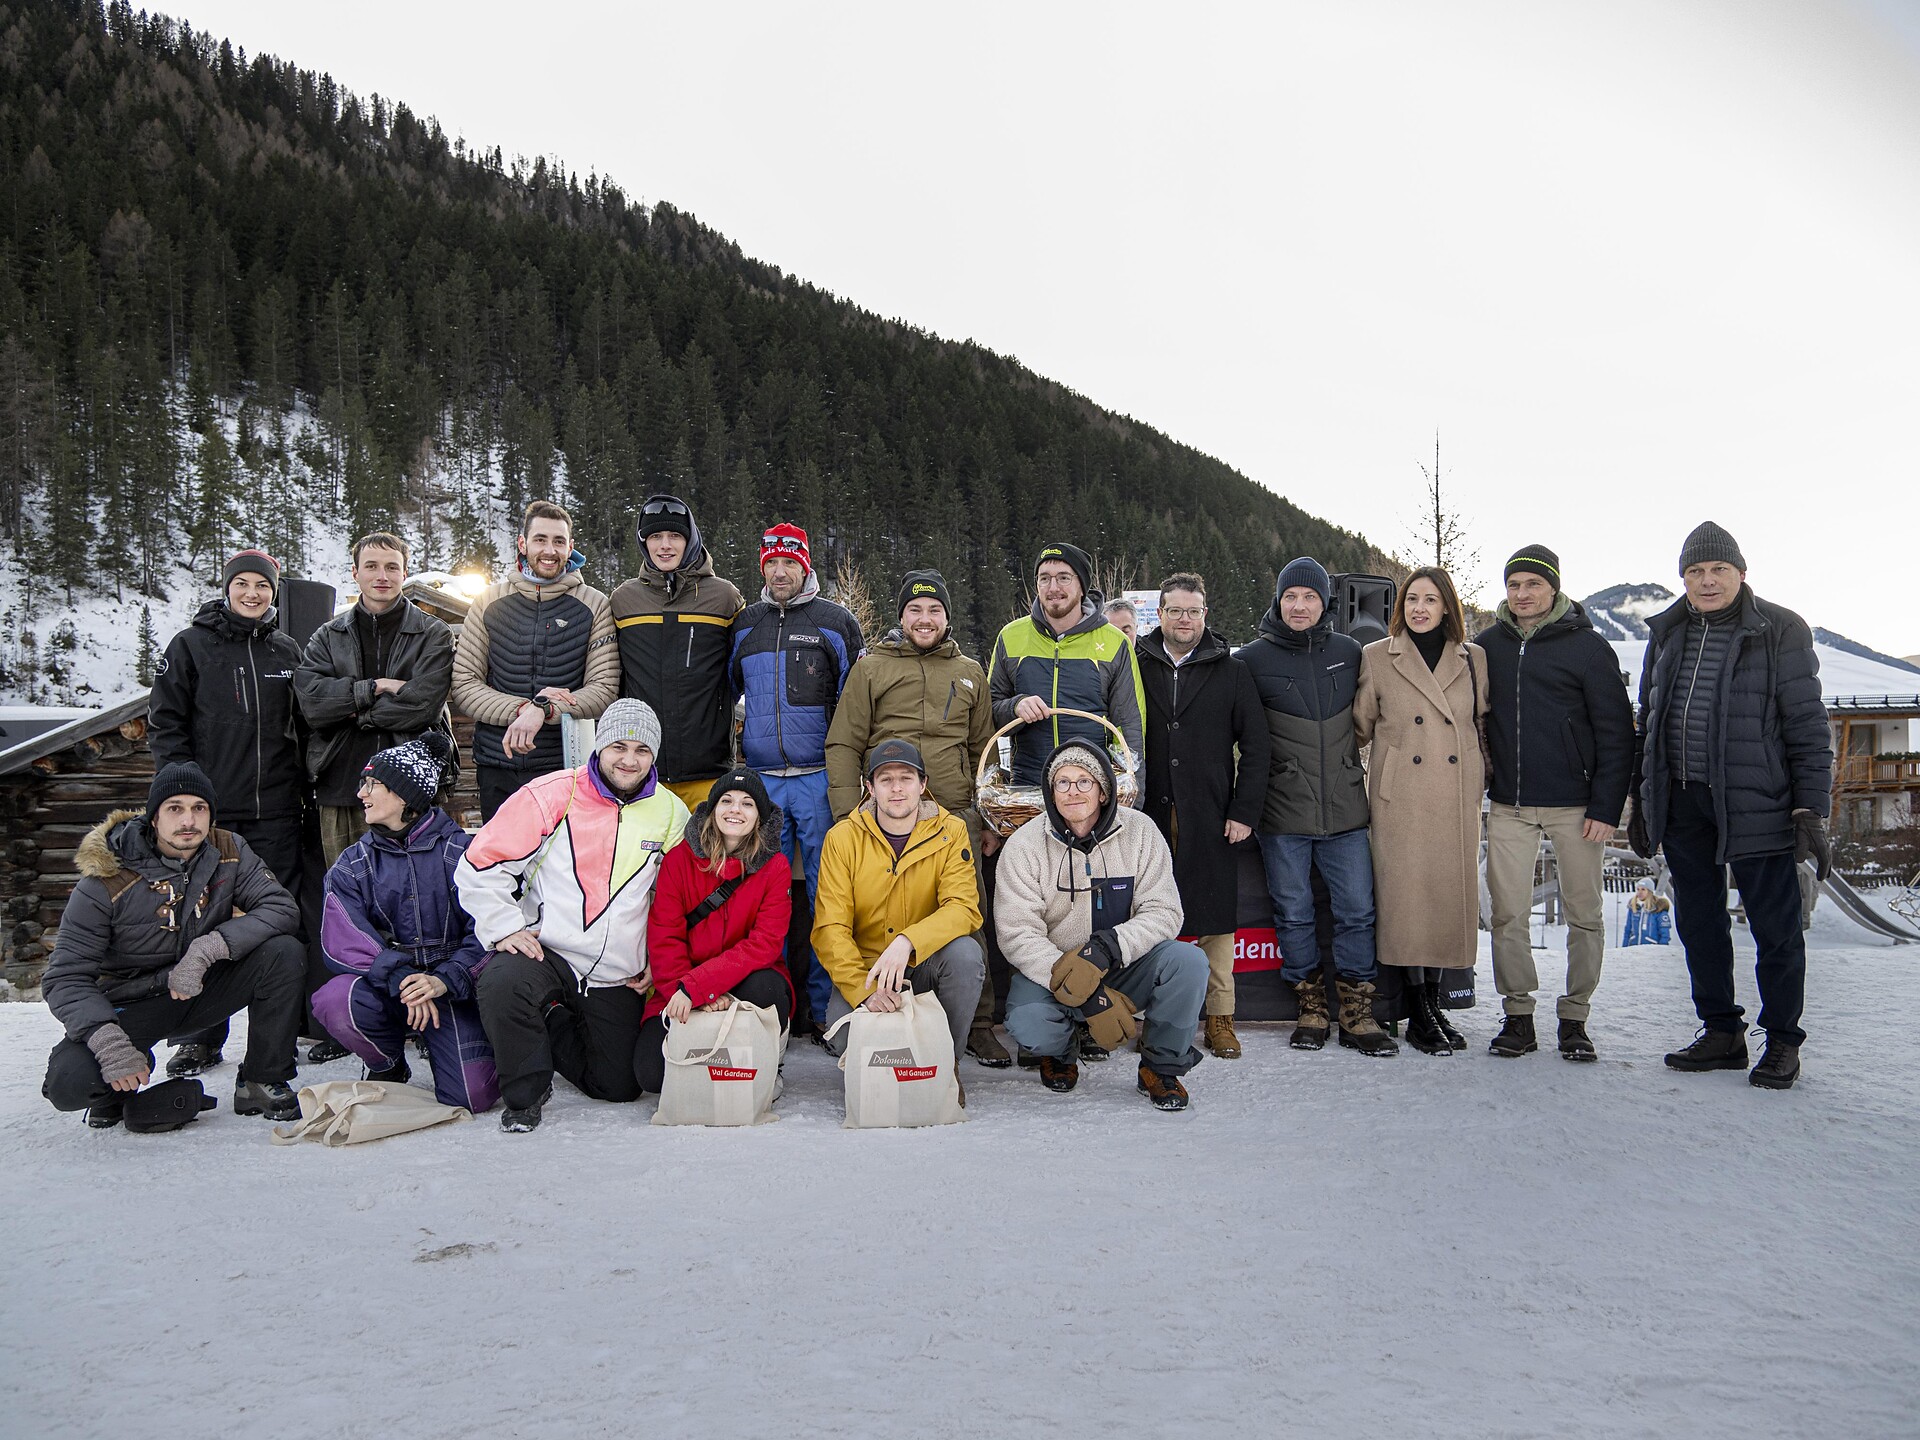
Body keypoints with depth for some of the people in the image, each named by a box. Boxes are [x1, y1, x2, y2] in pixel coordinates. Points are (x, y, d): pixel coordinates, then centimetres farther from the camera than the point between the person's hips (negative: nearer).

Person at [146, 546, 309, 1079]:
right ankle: (199, 1037, 11)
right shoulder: (190, 646, 4)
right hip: (209, 810, -2)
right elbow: (164, 722, 1)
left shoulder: (286, 651, 12)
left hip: (275, 811, 2)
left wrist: (304, 786, 10)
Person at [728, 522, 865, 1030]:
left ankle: (826, 1005, 8)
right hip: (761, 779, 3)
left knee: (827, 890, -1)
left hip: (819, 778, -3)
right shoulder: (744, 625, 14)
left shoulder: (836, 621, 4)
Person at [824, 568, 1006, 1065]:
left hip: (957, 817, 2)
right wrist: (848, 813, -6)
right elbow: (843, 745, 4)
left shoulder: (969, 673, 16)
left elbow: (983, 750, 19)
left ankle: (977, 1024, 13)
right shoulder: (871, 667, 8)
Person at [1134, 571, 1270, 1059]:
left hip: (1211, 817, 0)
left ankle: (1219, 1017, 12)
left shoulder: (1231, 670, 7)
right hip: (1149, 813, 1)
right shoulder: (1136, 666, 8)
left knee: (1216, 918, 2)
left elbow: (1254, 745, 5)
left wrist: (1245, 811, -3)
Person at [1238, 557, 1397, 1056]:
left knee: (1357, 911, 2)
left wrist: (1354, 746, 12)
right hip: (1283, 813, -2)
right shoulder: (1252, 659, 0)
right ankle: (1311, 1008, 19)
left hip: (1345, 809, 2)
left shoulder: (1350, 653, 7)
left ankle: (1356, 1013, 13)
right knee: (1293, 913, 6)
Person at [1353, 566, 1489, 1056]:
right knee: (1406, 897, -5)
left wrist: (1485, 776, 10)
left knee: (1450, 895, 4)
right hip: (1400, 796, -2)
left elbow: (1484, 724, 17)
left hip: (1457, 797, 3)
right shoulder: (1377, 657, 5)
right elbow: (1360, 726, 8)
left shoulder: (1474, 658, 11)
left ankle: (1434, 1005, 16)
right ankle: (1418, 1015, 4)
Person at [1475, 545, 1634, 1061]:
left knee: (1584, 914, 4)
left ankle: (1575, 1017, 16)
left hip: (1576, 806, -2)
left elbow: (1616, 732, -4)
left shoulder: (1587, 646, -4)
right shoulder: (1487, 645, 6)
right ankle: (1518, 1015, 12)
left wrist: (1606, 807, -9)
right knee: (1509, 914, 2)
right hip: (1508, 806, 3)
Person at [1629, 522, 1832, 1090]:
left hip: (1755, 804, -5)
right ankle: (1721, 1033, 24)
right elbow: (1648, 723, 17)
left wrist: (1811, 811, -12)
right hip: (1682, 803, 5)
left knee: (1775, 925, 4)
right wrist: (1641, 803, 15)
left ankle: (1782, 1042, 18)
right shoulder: (1667, 634, 11)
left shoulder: (1780, 631, -4)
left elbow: (1808, 727, -7)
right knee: (1698, 924, 11)